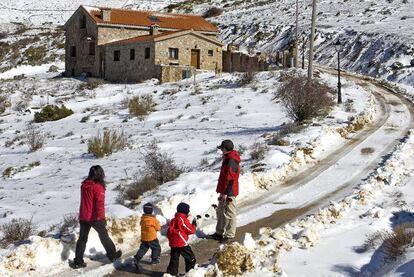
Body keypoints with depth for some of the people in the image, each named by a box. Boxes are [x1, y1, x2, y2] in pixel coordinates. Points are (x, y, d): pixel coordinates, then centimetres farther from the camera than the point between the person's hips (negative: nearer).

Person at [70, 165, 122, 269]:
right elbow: (100, 203, -21)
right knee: (104, 236, 12)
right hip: (95, 217, -5)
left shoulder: (84, 185, 5)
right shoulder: (98, 187, -16)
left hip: (83, 217, 5)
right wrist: (101, 217, -18)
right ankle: (112, 255, 26)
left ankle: (78, 262, 6)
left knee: (82, 239, 9)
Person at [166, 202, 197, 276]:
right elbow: (191, 230, -8)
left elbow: (169, 231, 16)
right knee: (191, 258, 5)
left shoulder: (173, 220, 12)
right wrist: (194, 225, 8)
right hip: (182, 243, -8)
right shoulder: (183, 220, -12)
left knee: (174, 259, 12)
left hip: (173, 243, 8)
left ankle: (171, 273, 11)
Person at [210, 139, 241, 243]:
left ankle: (230, 235, 5)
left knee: (229, 213, -3)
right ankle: (219, 233, 28)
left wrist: (226, 193, -23)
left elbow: (230, 179, -24)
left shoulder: (231, 161, -21)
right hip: (224, 191, 11)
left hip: (229, 192, -11)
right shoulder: (228, 159, 13)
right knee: (220, 211, 18)